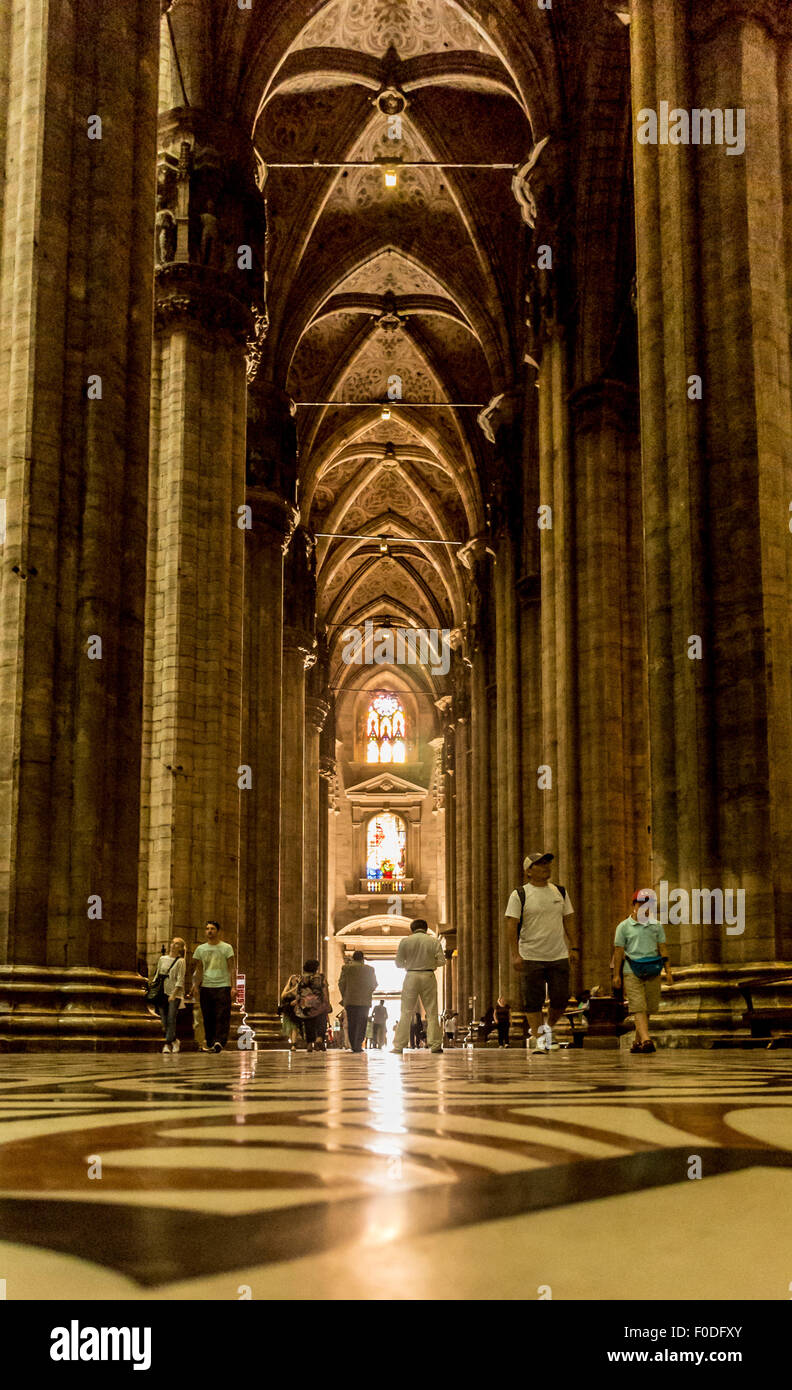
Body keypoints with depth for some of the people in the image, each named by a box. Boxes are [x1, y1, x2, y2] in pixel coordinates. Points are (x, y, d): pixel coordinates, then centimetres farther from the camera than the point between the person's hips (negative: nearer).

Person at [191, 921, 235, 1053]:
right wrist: (196, 986, 4)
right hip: (205, 987, 3)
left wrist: (233, 986, -9)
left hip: (222, 986, -3)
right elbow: (199, 970, 14)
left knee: (222, 1016, -11)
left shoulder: (226, 947, 3)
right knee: (208, 1017, 4)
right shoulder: (200, 949, 11)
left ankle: (219, 1041, -16)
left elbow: (231, 968, 1)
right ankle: (210, 1043, 10)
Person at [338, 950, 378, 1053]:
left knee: (351, 1024, 7)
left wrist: (344, 996, 12)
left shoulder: (346, 967, 3)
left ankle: (353, 1045, 2)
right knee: (361, 1024, 5)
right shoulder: (369, 969, 5)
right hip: (365, 1001, 0)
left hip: (350, 1000, 0)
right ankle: (358, 1045, -2)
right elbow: (374, 984, 7)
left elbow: (341, 983, 0)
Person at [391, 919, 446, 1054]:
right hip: (428, 977, 0)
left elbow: (398, 963, 2)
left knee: (406, 1013, 4)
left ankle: (399, 1046, 2)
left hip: (411, 977, 0)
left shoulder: (405, 941, 0)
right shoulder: (434, 941, 1)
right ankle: (435, 1045, 2)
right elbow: (441, 961, -1)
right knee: (432, 1013, 6)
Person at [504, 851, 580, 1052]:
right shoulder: (519, 895, -4)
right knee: (533, 1001, -2)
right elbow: (512, 925, -7)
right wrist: (515, 955, -14)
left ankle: (548, 1028, 26)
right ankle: (537, 1037, 7)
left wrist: (573, 946, 10)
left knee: (561, 999, 2)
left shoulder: (560, 892, 11)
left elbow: (567, 922, 17)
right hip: (531, 958, -4)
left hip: (559, 956, 4)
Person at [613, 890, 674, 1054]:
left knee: (648, 1008, 3)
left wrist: (668, 970, 4)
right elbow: (618, 952, 4)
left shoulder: (657, 926, 12)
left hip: (652, 971, 3)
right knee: (638, 1007, -13)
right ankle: (646, 1040, -24)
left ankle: (638, 1042, 14)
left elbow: (662, 949, 13)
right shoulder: (624, 927, 4)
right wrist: (616, 975, 1)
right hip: (632, 972, -3)